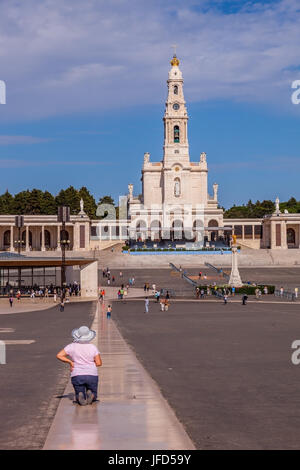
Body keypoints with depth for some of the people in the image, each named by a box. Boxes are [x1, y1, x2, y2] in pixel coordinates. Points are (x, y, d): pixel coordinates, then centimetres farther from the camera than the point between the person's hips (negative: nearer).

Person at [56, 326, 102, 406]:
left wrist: (70, 362, 2)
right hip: (92, 375, 0)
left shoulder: (72, 346, 2)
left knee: (79, 399, 12)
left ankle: (81, 396, -25)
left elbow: (59, 355, -6)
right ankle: (90, 394, -19)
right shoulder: (92, 347, 2)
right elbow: (99, 363, -1)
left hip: (77, 375, 0)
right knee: (93, 398, 17)